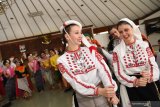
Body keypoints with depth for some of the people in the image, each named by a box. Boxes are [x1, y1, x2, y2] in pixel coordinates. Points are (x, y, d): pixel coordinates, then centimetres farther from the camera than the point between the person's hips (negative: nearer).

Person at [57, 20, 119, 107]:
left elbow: (104, 69, -10)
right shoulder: (62, 61, -7)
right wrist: (100, 91, -28)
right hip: (83, 98, -2)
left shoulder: (90, 50, 1)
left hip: (101, 94, 2)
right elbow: (75, 83, -16)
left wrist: (112, 92, -23)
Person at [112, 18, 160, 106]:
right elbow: (119, 73, -5)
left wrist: (150, 76, -21)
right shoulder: (117, 50, -1)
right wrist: (134, 81, -20)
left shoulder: (144, 45, 3)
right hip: (130, 88, -1)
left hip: (149, 85, 2)